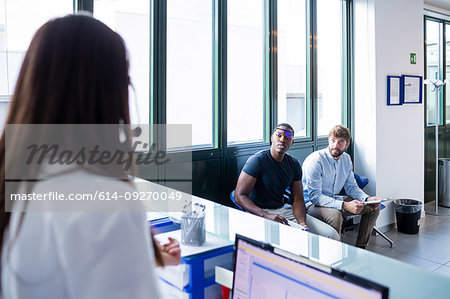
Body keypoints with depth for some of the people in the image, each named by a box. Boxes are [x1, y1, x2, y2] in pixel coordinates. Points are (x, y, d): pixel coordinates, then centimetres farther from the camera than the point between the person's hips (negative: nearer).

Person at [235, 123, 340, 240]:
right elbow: (240, 196, -18)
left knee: (332, 234, -4)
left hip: (283, 209, 6)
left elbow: (297, 199, 6)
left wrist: (302, 222, -15)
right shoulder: (258, 160, -14)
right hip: (259, 212, -6)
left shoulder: (294, 164, 6)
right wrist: (266, 215, -30)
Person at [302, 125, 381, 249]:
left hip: (335, 199, 8)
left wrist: (367, 199, -10)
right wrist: (344, 205, -35)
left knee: (374, 207, 2)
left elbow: (351, 187, 11)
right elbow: (315, 196, -27)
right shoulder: (315, 160, -22)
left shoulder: (346, 159, 2)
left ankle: (360, 247, 12)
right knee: (335, 215, -39)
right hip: (313, 204, -8)